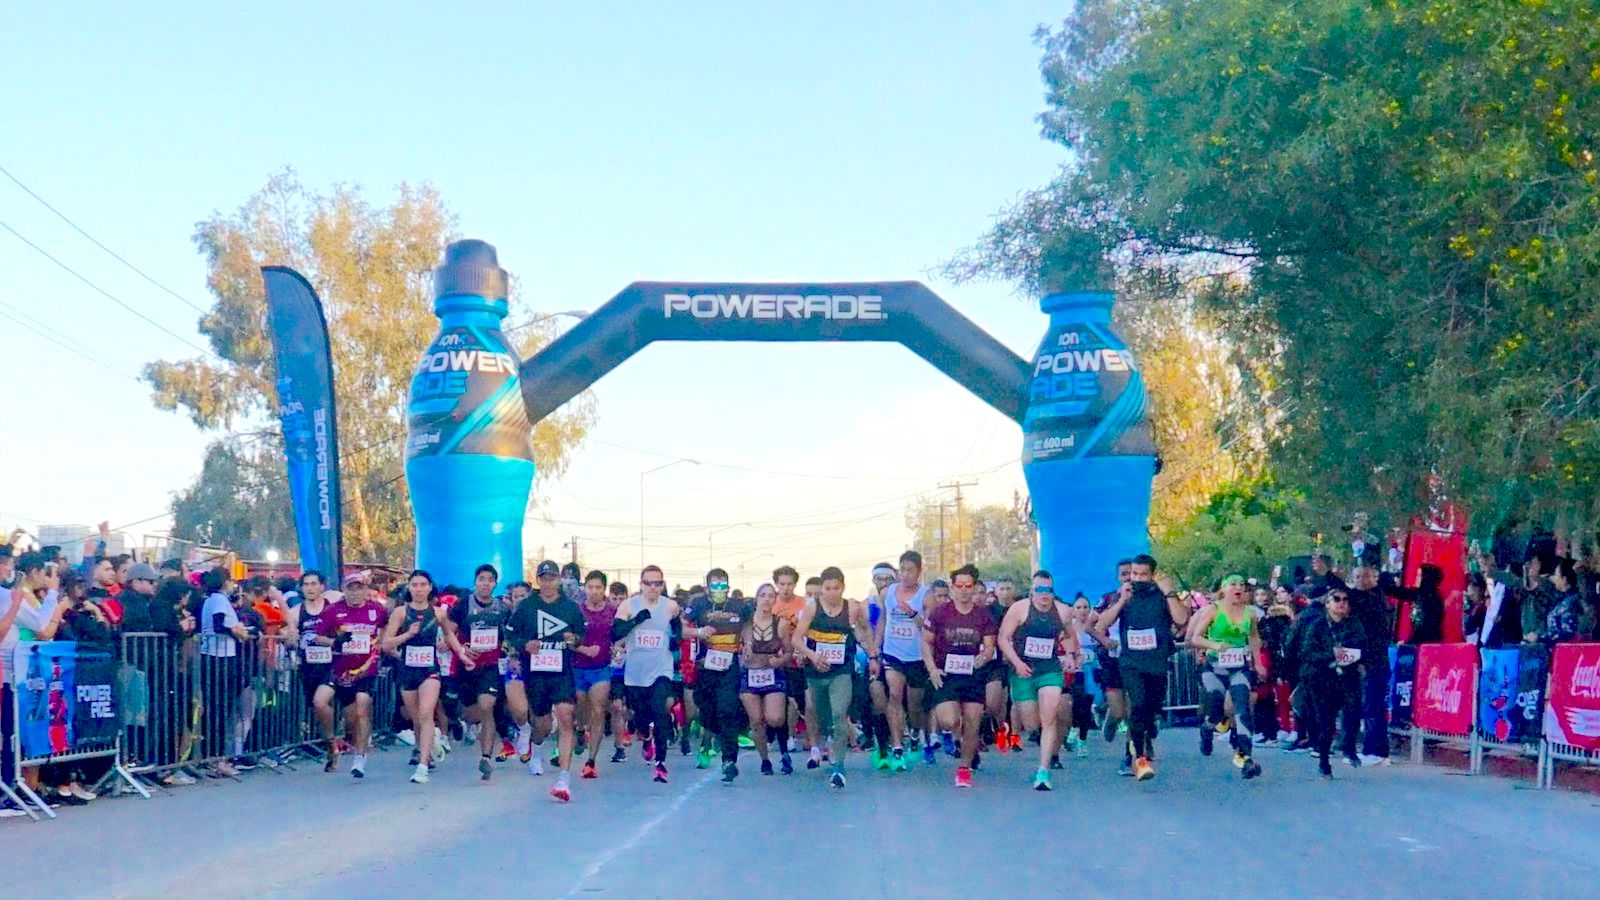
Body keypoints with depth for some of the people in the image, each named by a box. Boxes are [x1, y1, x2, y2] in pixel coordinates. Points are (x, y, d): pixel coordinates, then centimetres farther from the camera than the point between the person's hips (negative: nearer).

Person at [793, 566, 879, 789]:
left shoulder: (853, 608, -5)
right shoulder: (812, 607, -7)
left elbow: (866, 630, 14)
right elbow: (797, 638, -9)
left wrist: (872, 657, 15)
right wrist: (812, 655, -26)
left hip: (842, 673, -2)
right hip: (816, 671, 2)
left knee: (840, 716, -19)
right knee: (820, 717, 18)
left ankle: (838, 768, -18)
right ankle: (818, 746, 52)